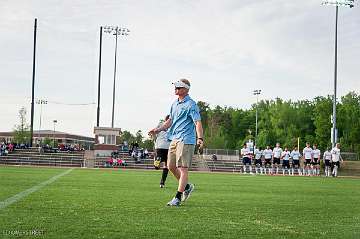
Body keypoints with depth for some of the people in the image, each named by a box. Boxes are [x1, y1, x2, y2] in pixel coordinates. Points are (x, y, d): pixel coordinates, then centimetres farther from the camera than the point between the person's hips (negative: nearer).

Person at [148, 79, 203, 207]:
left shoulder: (191, 105, -10)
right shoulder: (175, 104, 16)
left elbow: (198, 122, -17)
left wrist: (200, 138, -30)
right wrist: (158, 130, 15)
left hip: (186, 140, -9)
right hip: (174, 139, 9)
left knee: (182, 168, -7)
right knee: (171, 166, 11)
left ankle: (178, 198, -6)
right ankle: (187, 186, 30)